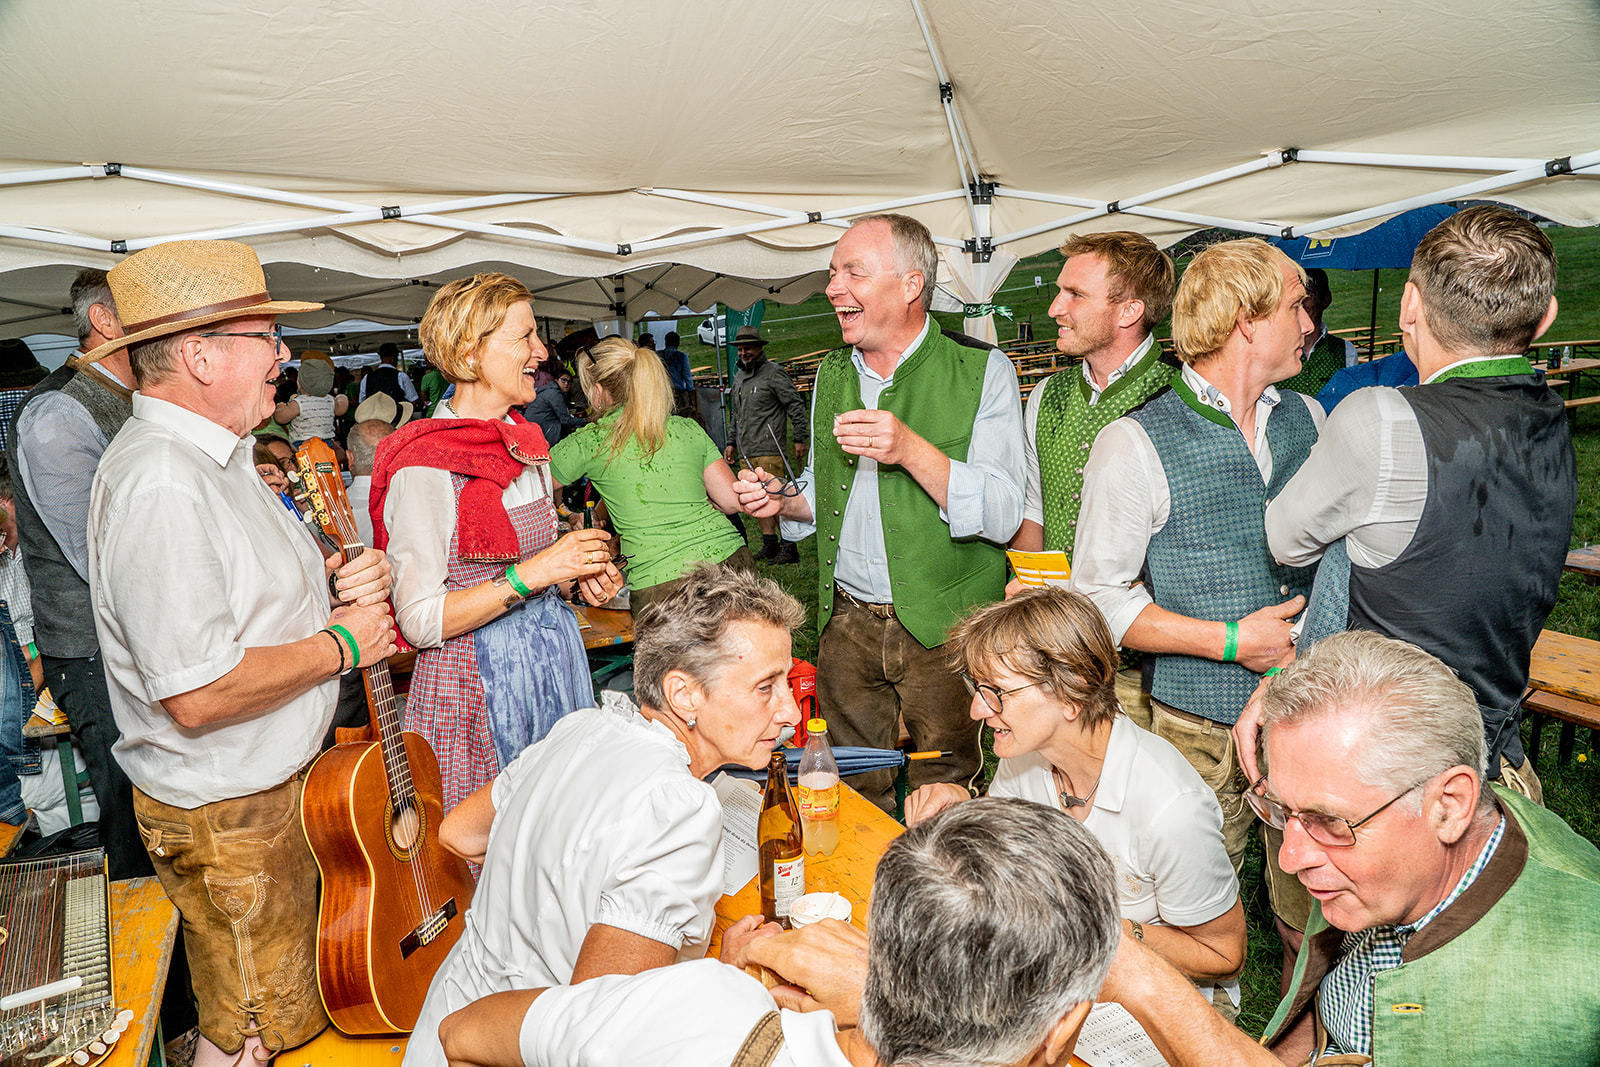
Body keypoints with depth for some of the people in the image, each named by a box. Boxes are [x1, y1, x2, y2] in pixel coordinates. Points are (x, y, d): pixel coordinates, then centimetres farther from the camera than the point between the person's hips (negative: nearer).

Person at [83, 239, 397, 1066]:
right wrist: (341, 644, -19)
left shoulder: (210, 456, 7)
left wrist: (332, 578, -2)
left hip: (274, 781, 10)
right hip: (227, 814, -10)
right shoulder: (160, 485, -28)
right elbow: (198, 695, -32)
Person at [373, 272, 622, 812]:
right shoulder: (423, 465, -15)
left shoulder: (526, 444, 10)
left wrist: (579, 578, 2)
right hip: (476, 683, -7)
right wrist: (535, 572, -22)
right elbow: (420, 620, -18)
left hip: (555, 662, 7)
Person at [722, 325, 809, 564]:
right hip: (746, 451, 8)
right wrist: (732, 443, 23)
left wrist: (800, 438, -11)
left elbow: (795, 406, -7)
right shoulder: (738, 377, 18)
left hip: (769, 449, -8)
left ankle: (789, 547, -6)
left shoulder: (774, 373, -6)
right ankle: (770, 545, 18)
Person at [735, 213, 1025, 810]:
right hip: (847, 622, 5)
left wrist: (911, 449, -27)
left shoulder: (983, 372, -7)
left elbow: (1002, 516, -16)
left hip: (944, 626, -4)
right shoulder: (831, 375, 10)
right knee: (854, 791, 14)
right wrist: (783, 501, 0)